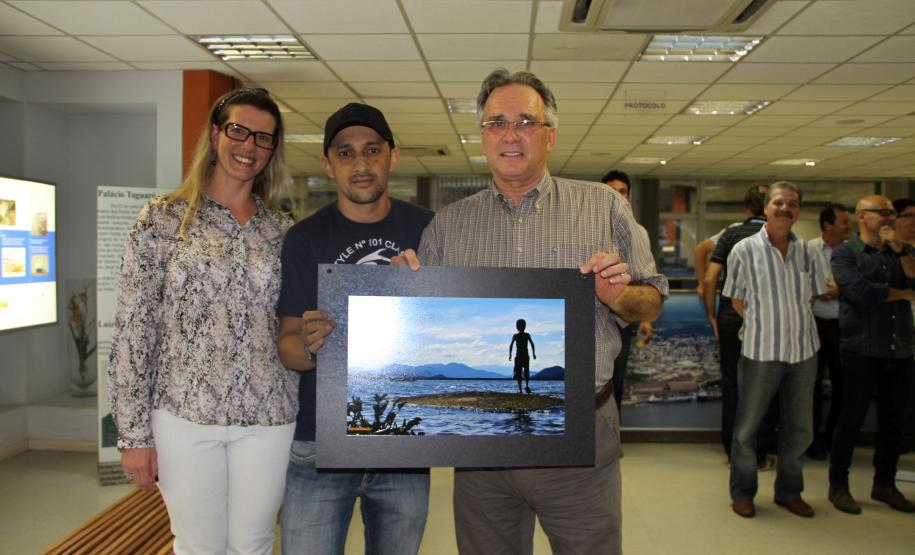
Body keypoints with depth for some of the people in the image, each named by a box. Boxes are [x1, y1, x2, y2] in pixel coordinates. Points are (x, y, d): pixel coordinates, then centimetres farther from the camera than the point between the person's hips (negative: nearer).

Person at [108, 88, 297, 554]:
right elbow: (132, 329, -3)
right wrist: (133, 432, -5)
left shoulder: (282, 230, 6)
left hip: (267, 418, 2)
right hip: (184, 413, -2)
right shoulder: (163, 218, -2)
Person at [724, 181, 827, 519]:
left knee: (800, 427, 13)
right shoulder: (745, 250, -6)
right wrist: (763, 323, 5)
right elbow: (737, 299, 3)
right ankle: (742, 492, 22)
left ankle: (789, 491, 31)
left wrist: (792, 322, 10)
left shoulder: (808, 252, 4)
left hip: (803, 350, 4)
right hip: (760, 351, -4)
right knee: (748, 426, 5)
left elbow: (812, 295, 16)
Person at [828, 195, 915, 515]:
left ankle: (885, 484, 27)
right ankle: (838, 485, 14)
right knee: (852, 419, 2)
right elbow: (860, 290, -19)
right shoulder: (846, 253, -4)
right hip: (862, 351, -5)